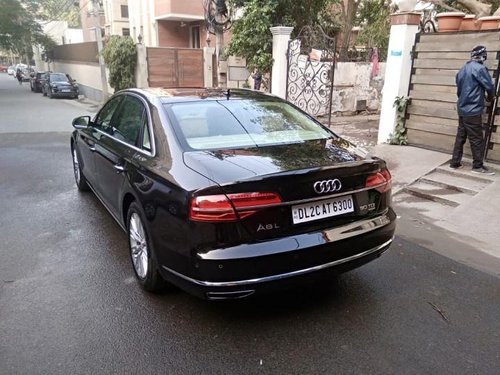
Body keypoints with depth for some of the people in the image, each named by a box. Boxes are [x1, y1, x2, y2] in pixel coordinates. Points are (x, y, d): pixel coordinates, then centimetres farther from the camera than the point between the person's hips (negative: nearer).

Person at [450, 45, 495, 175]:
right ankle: (478, 166, 5)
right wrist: (490, 97, 10)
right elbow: (489, 86, -9)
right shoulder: (479, 68, -11)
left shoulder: (463, 69, 13)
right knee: (477, 139, -1)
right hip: (473, 109, -8)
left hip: (462, 108, 8)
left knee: (460, 136, 11)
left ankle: (455, 162, 13)